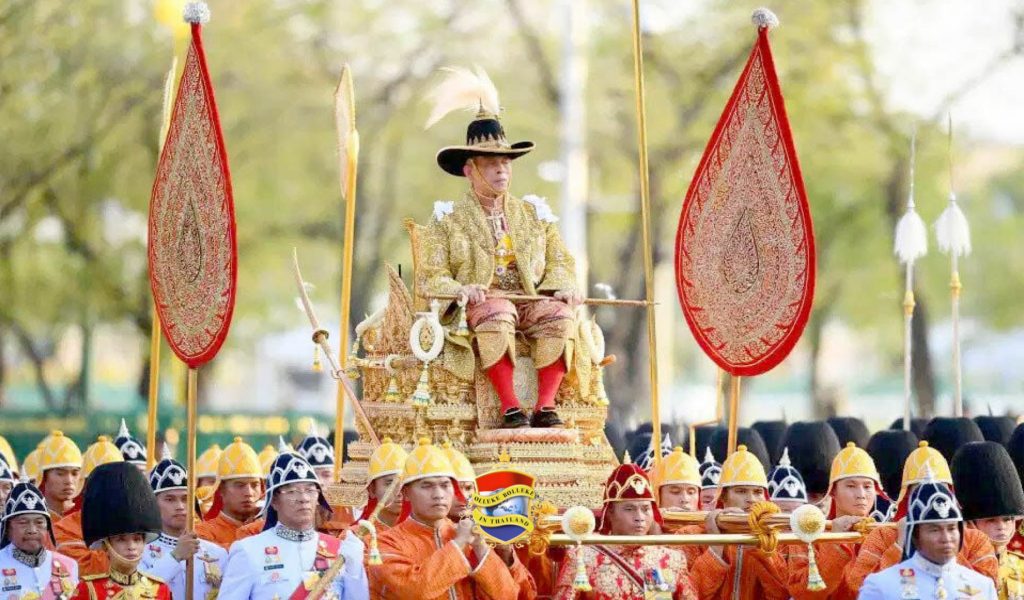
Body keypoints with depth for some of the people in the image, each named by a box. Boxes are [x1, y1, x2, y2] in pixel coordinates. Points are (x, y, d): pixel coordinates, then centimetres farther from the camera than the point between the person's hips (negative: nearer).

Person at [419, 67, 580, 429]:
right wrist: (460, 290, -19)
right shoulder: (449, 219, 11)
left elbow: (561, 263, 18)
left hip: (531, 301, 3)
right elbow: (430, 278, 3)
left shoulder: (533, 215, 21)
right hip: (478, 304, -3)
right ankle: (509, 407, -40)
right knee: (497, 312, -38)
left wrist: (561, 287, -6)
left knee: (559, 314, -30)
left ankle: (545, 406, -33)